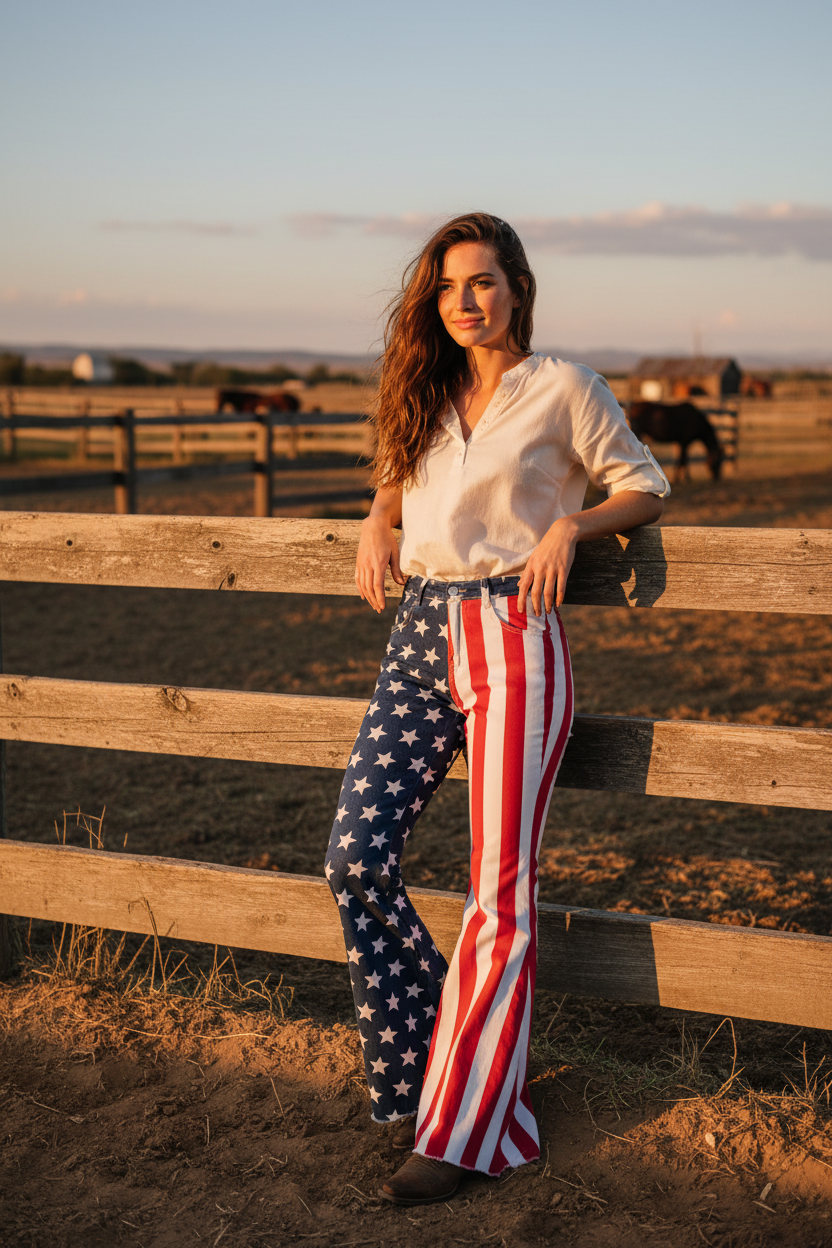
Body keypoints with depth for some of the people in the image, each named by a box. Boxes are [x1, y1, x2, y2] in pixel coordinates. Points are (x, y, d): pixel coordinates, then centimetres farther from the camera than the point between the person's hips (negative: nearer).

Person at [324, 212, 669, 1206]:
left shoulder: (562, 388, 1)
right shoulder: (427, 394, 15)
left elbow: (646, 489, 7)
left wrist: (569, 525, -11)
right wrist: (377, 523, 10)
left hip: (513, 638, -5)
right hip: (420, 634, 6)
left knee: (499, 887, -6)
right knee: (356, 856, -6)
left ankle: (464, 1131, 2)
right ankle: (418, 1067, 11)